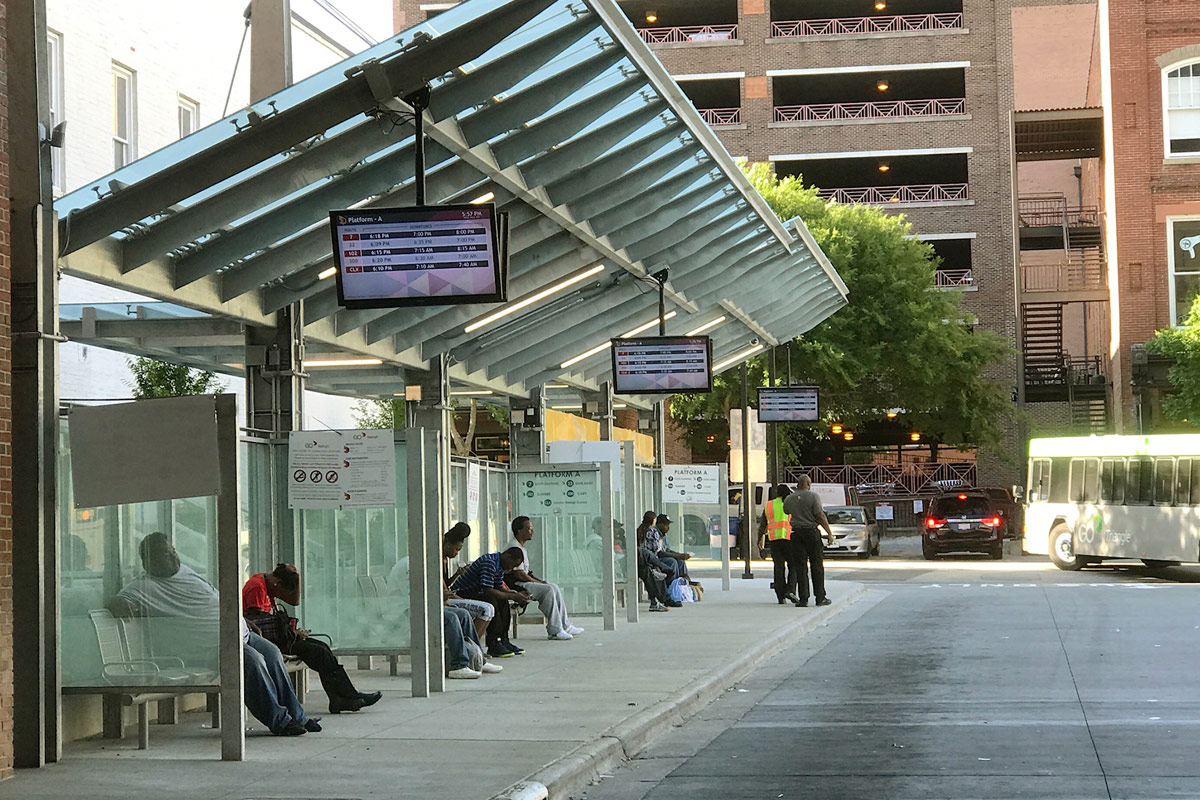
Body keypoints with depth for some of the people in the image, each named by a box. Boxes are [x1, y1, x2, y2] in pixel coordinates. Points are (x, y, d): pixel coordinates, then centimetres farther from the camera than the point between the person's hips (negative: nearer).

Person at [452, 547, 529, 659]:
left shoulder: (499, 566, 9)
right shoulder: (489, 562, -23)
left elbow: (499, 589, 15)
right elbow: (488, 591, -30)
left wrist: (517, 594, 0)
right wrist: (513, 596, -24)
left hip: (473, 593, 11)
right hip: (460, 594, -11)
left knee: (502, 601, 4)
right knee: (491, 600, -28)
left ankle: (503, 640, 1)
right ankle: (494, 645, -27)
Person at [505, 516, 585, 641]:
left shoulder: (521, 548, 20)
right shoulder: (514, 548, -16)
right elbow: (518, 574, -21)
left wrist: (537, 580, 8)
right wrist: (537, 582, -9)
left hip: (524, 582, 11)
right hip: (516, 586, -11)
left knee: (554, 587, 6)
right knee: (549, 589, -23)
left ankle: (565, 626, 4)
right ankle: (554, 630, -23)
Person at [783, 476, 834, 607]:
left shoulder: (788, 499, 5)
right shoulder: (813, 496, -8)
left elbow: (786, 513, 17)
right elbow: (820, 515, -13)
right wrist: (829, 533, -9)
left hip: (796, 533, 3)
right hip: (811, 531, -3)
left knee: (800, 566, 4)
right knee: (817, 565, 4)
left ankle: (803, 599, -1)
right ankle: (820, 597, 5)